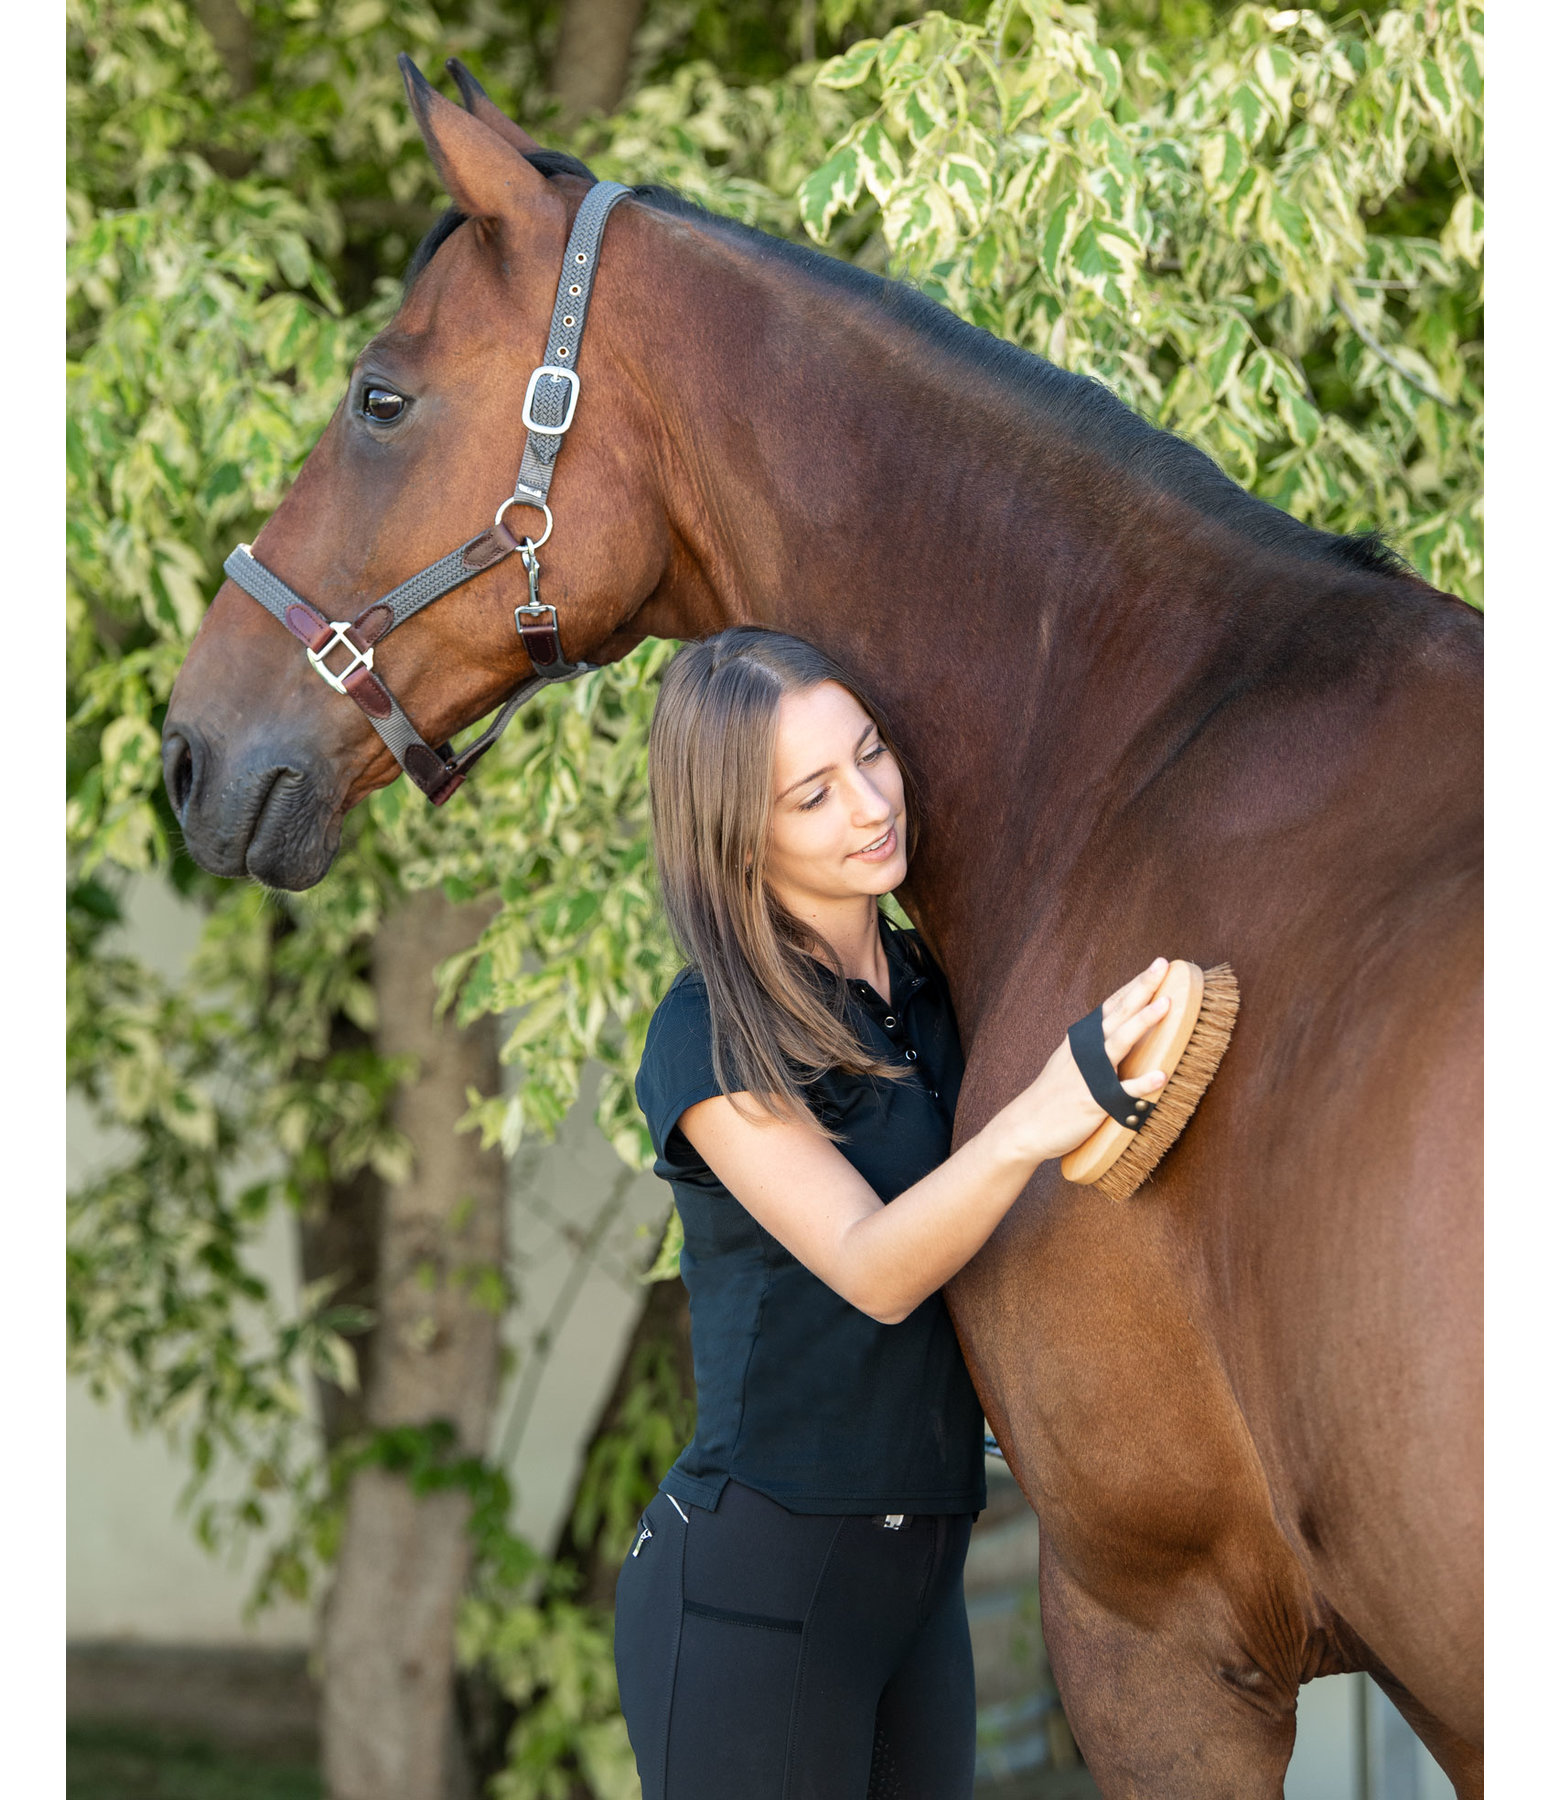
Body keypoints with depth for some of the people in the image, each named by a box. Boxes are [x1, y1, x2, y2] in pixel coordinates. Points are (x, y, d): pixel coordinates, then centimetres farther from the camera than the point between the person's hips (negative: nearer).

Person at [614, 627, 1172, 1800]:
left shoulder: (934, 989, 9)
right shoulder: (712, 1043, -11)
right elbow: (871, 1267, -24)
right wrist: (1030, 1126, -41)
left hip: (921, 1575, 7)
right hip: (753, 1582, -7)